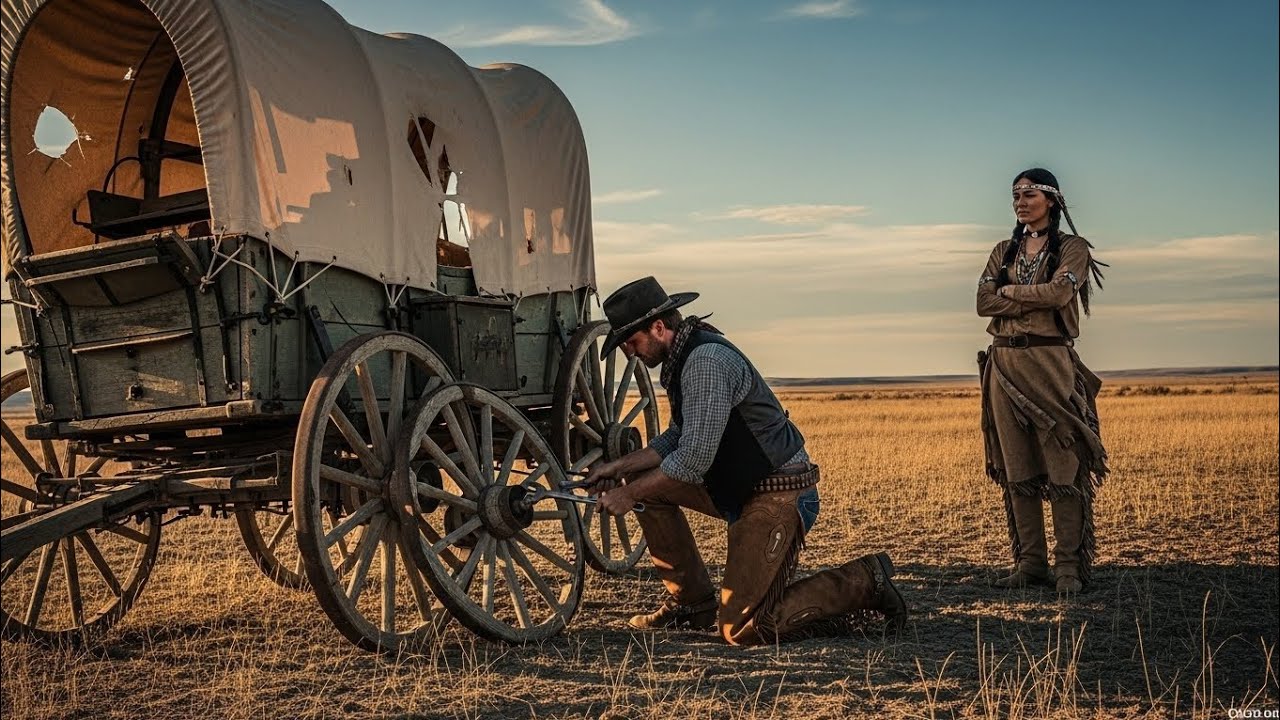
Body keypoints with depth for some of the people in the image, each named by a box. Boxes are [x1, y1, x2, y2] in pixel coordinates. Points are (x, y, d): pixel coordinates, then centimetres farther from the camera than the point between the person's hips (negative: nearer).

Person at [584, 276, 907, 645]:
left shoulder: (707, 360, -22)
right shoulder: (683, 358, 10)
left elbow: (693, 459, -26)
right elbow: (677, 439, 17)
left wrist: (629, 495, -16)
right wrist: (619, 467, 7)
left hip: (781, 496, -10)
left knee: (741, 629, -12)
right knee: (647, 483, 6)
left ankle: (862, 582, 2)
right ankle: (694, 603, 14)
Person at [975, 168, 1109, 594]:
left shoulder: (1072, 248, 4)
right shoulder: (1004, 251, 17)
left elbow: (1059, 292, -15)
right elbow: (983, 303, 2)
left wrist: (1009, 291, -3)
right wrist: (1035, 298, -8)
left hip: (1052, 363, -4)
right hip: (1005, 363, 5)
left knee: (1062, 466, -7)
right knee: (1017, 469, 4)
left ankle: (1070, 566, -2)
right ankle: (1029, 563, 10)